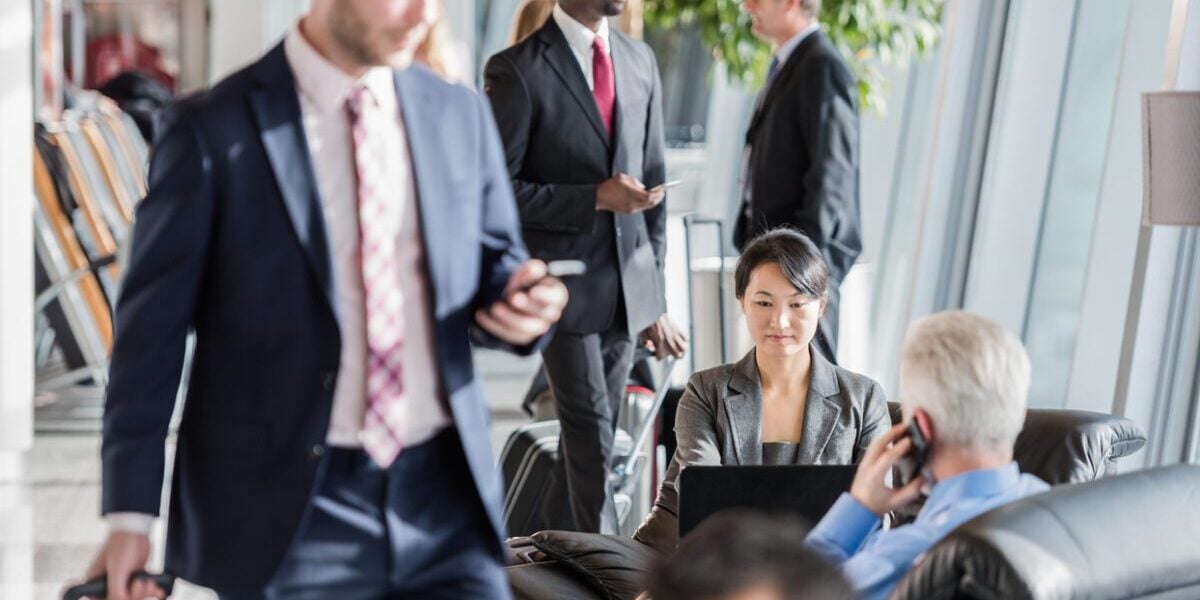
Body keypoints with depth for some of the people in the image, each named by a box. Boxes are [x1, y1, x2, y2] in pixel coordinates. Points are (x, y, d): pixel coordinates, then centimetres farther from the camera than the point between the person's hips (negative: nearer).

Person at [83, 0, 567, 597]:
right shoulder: (212, 131, -5)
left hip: (441, 493, 4)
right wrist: (130, 514, -6)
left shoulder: (461, 115, 7)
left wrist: (518, 302, -8)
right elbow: (152, 326, -3)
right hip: (285, 514, -3)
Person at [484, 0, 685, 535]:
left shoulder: (640, 61, 10)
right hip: (563, 285, -6)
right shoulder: (517, 70, -10)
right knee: (592, 440, -6)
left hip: (628, 288, 6)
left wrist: (655, 297, 12)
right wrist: (596, 198, -18)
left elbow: (652, 179, 14)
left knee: (591, 438, 12)